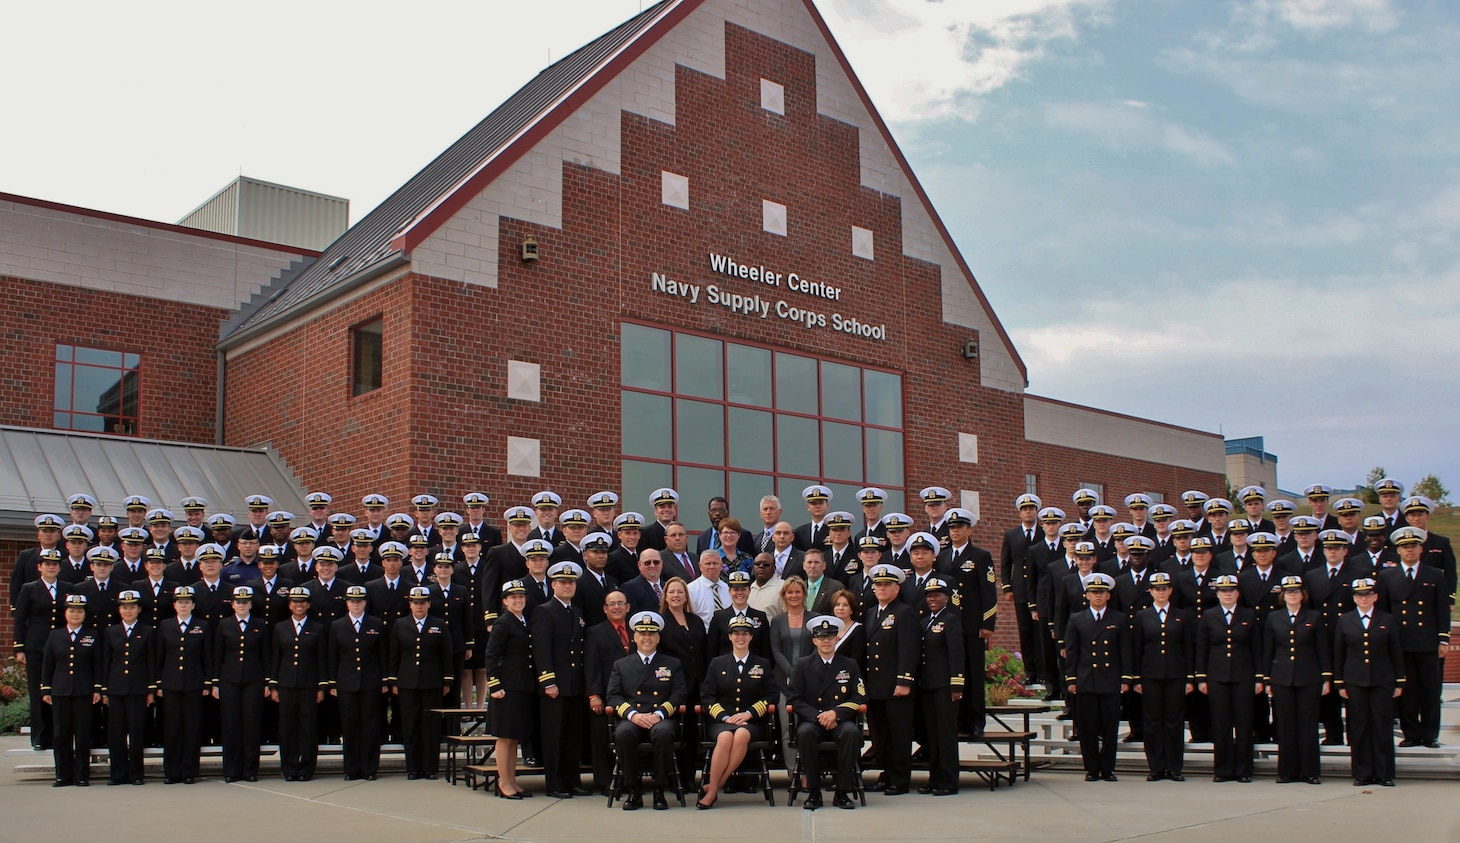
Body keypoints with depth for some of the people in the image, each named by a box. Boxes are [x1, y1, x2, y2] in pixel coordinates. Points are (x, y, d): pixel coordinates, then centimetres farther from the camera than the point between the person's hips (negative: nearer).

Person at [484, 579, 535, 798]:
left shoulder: (525, 622, 14)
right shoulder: (503, 623, -8)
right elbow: (491, 656, -12)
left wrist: (533, 687, 13)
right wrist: (494, 686, -16)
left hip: (525, 688, 8)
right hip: (508, 688, -8)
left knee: (516, 737, 12)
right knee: (505, 736, -1)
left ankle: (512, 781, 19)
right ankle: (503, 783, 5)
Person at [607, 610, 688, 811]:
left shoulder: (673, 664, 18)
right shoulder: (621, 665, 19)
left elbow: (680, 694, 5)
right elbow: (613, 696, 7)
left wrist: (659, 714, -13)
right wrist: (632, 714, -12)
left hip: (662, 719, -1)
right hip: (632, 719, 1)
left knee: (663, 733, -37)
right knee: (623, 733, -35)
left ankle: (659, 791, -23)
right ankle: (634, 791, -20)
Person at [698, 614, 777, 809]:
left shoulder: (763, 665, 16)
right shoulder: (717, 664, 16)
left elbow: (771, 696, 5)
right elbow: (707, 697, 7)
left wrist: (748, 714, -9)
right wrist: (725, 717, -10)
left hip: (752, 722, 0)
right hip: (722, 721, 0)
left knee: (741, 735, -36)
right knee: (725, 737, -36)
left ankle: (712, 789, -31)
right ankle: (713, 789, -30)